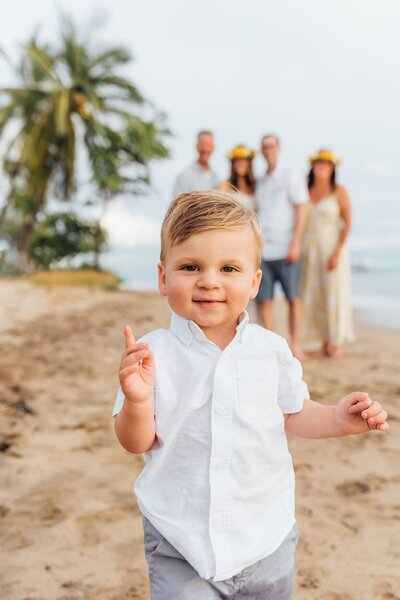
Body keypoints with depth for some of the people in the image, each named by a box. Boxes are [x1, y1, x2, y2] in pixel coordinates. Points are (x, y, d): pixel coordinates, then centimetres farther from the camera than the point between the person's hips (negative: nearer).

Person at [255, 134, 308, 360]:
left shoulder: (292, 177, 2)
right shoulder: (260, 182, 17)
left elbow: (301, 211, -4)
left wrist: (295, 244, -12)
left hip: (285, 250, -4)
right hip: (261, 250, 5)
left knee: (293, 297, 0)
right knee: (264, 299, 0)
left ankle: (295, 346, 7)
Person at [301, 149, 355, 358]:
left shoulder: (339, 191, -2)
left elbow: (347, 223, -5)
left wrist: (337, 252, -13)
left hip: (331, 247, -3)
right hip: (310, 249, 4)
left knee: (334, 295, -2)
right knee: (313, 297, 4)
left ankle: (336, 344, 8)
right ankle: (324, 344, 14)